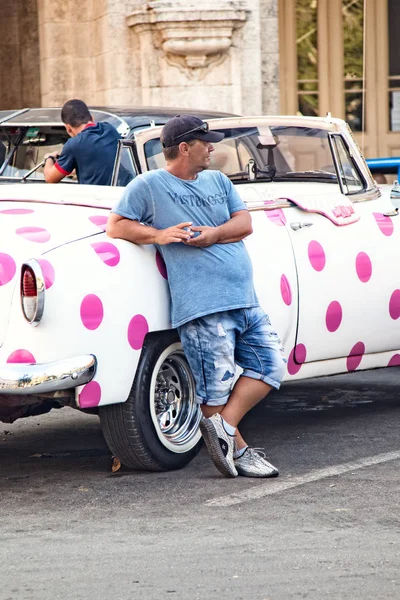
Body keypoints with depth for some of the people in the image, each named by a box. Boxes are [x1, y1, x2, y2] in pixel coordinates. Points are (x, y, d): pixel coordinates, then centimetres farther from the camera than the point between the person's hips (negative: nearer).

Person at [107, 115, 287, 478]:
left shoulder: (218, 181, 18)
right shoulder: (149, 185, 1)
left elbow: (245, 223, 9)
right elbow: (115, 226, -1)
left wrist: (214, 234, -11)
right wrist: (159, 234, -15)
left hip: (246, 301, 7)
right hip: (203, 307, -7)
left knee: (271, 366, 2)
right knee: (216, 389, -5)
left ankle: (223, 424, 0)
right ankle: (238, 450, 7)